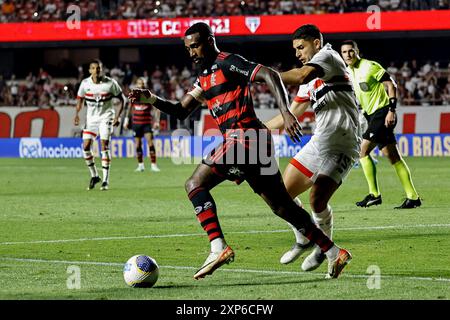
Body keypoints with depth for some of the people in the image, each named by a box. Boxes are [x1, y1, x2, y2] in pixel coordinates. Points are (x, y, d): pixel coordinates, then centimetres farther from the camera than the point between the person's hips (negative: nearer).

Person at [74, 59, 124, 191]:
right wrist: (77, 114, -3)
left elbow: (121, 99, -1)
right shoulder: (85, 83, -4)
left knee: (104, 146, -14)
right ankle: (94, 176, 14)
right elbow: (80, 98, 12)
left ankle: (105, 180, -10)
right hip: (91, 118, 3)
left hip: (106, 117, -3)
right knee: (86, 147, -6)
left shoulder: (110, 83, -10)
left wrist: (117, 116, -10)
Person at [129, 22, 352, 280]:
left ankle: (219, 247, -22)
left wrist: (286, 112, -26)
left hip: (244, 136, -9)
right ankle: (334, 253, 13)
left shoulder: (228, 63, -4)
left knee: (195, 184, -12)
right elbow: (181, 111, 25)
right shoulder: (204, 77, 23)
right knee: (282, 206, 10)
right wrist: (152, 99, 8)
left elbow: (270, 75, -14)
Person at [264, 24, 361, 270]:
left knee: (317, 200, -21)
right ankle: (304, 240, 28)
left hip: (341, 144, -9)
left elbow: (300, 76, -25)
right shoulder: (310, 79, 22)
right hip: (318, 141, 9)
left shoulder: (328, 56, -5)